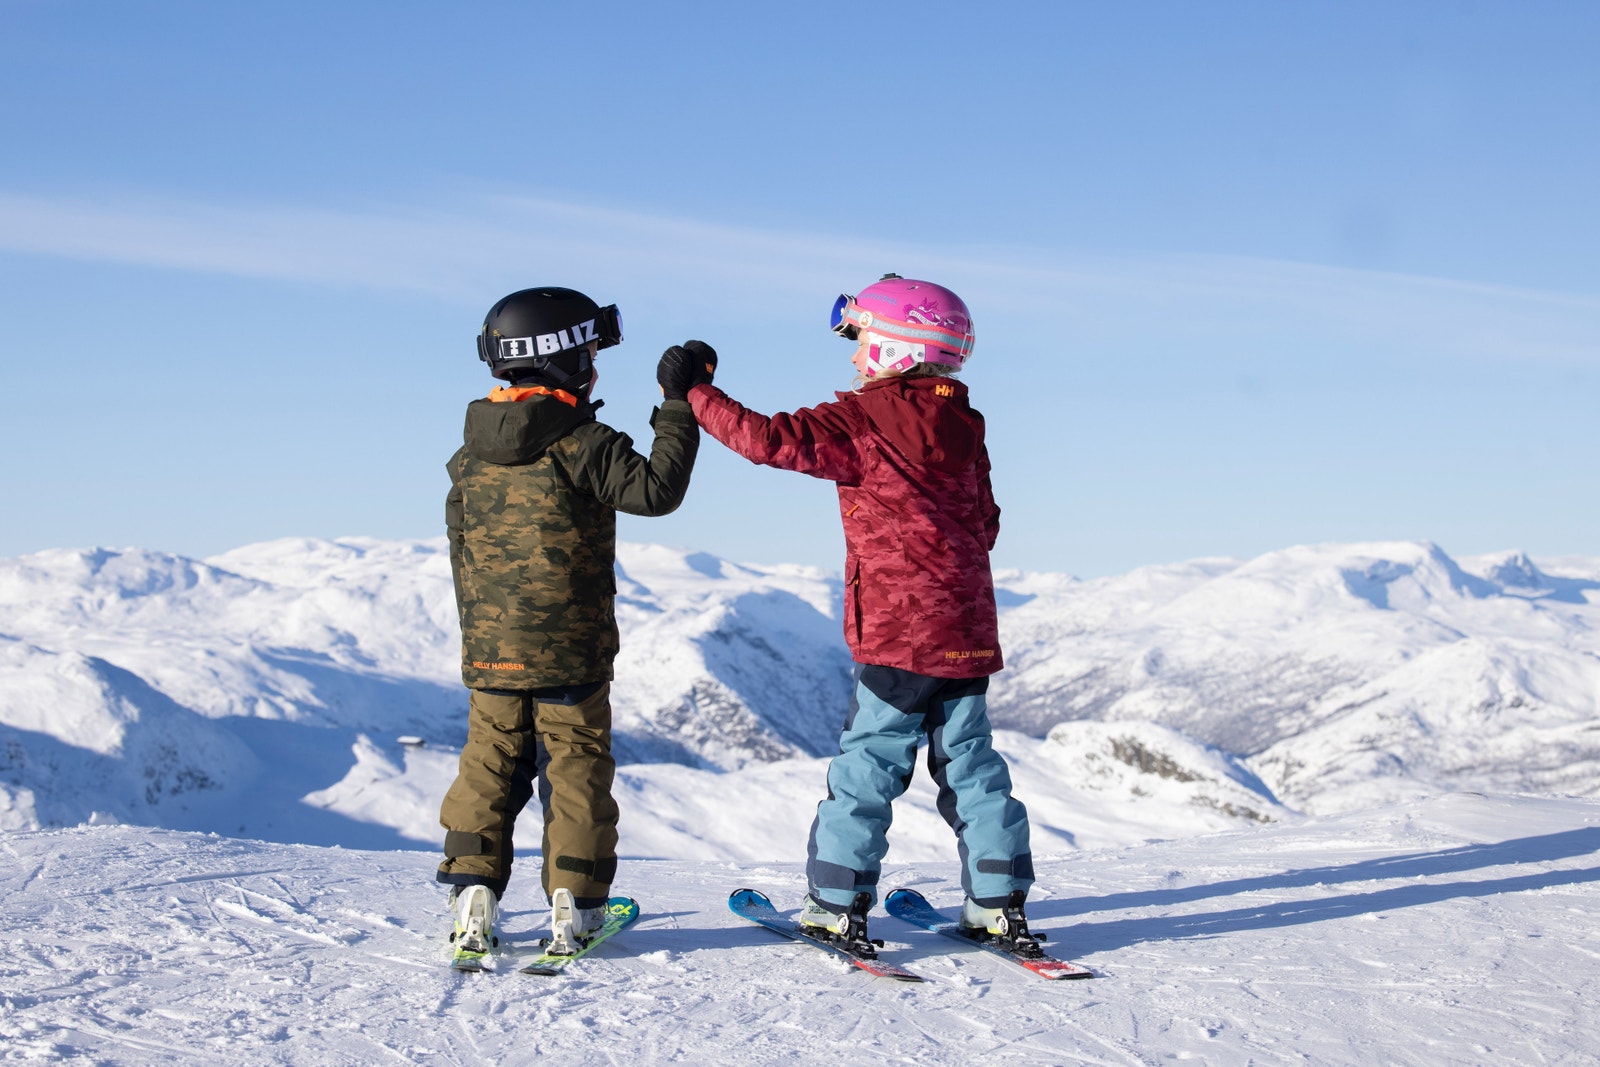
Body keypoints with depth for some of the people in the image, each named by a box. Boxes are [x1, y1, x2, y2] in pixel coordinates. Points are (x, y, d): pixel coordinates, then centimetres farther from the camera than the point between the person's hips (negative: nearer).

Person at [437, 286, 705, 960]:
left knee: (490, 766, 11)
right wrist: (677, 407, -12)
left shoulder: (471, 457, 6)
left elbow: (461, 554, 12)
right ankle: (573, 906, 7)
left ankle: (472, 893, 7)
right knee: (577, 769, 5)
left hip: (491, 651, 4)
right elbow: (657, 489, -18)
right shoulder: (582, 444, -13)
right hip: (572, 651, -4)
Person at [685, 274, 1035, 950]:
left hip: (900, 632, -7)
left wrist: (695, 397, -6)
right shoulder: (962, 425, 11)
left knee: (867, 764, 0)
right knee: (969, 763, 12)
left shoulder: (864, 420, -10)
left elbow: (771, 440, -16)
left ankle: (838, 906, 3)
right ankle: (999, 905, 14)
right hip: (969, 631, 7)